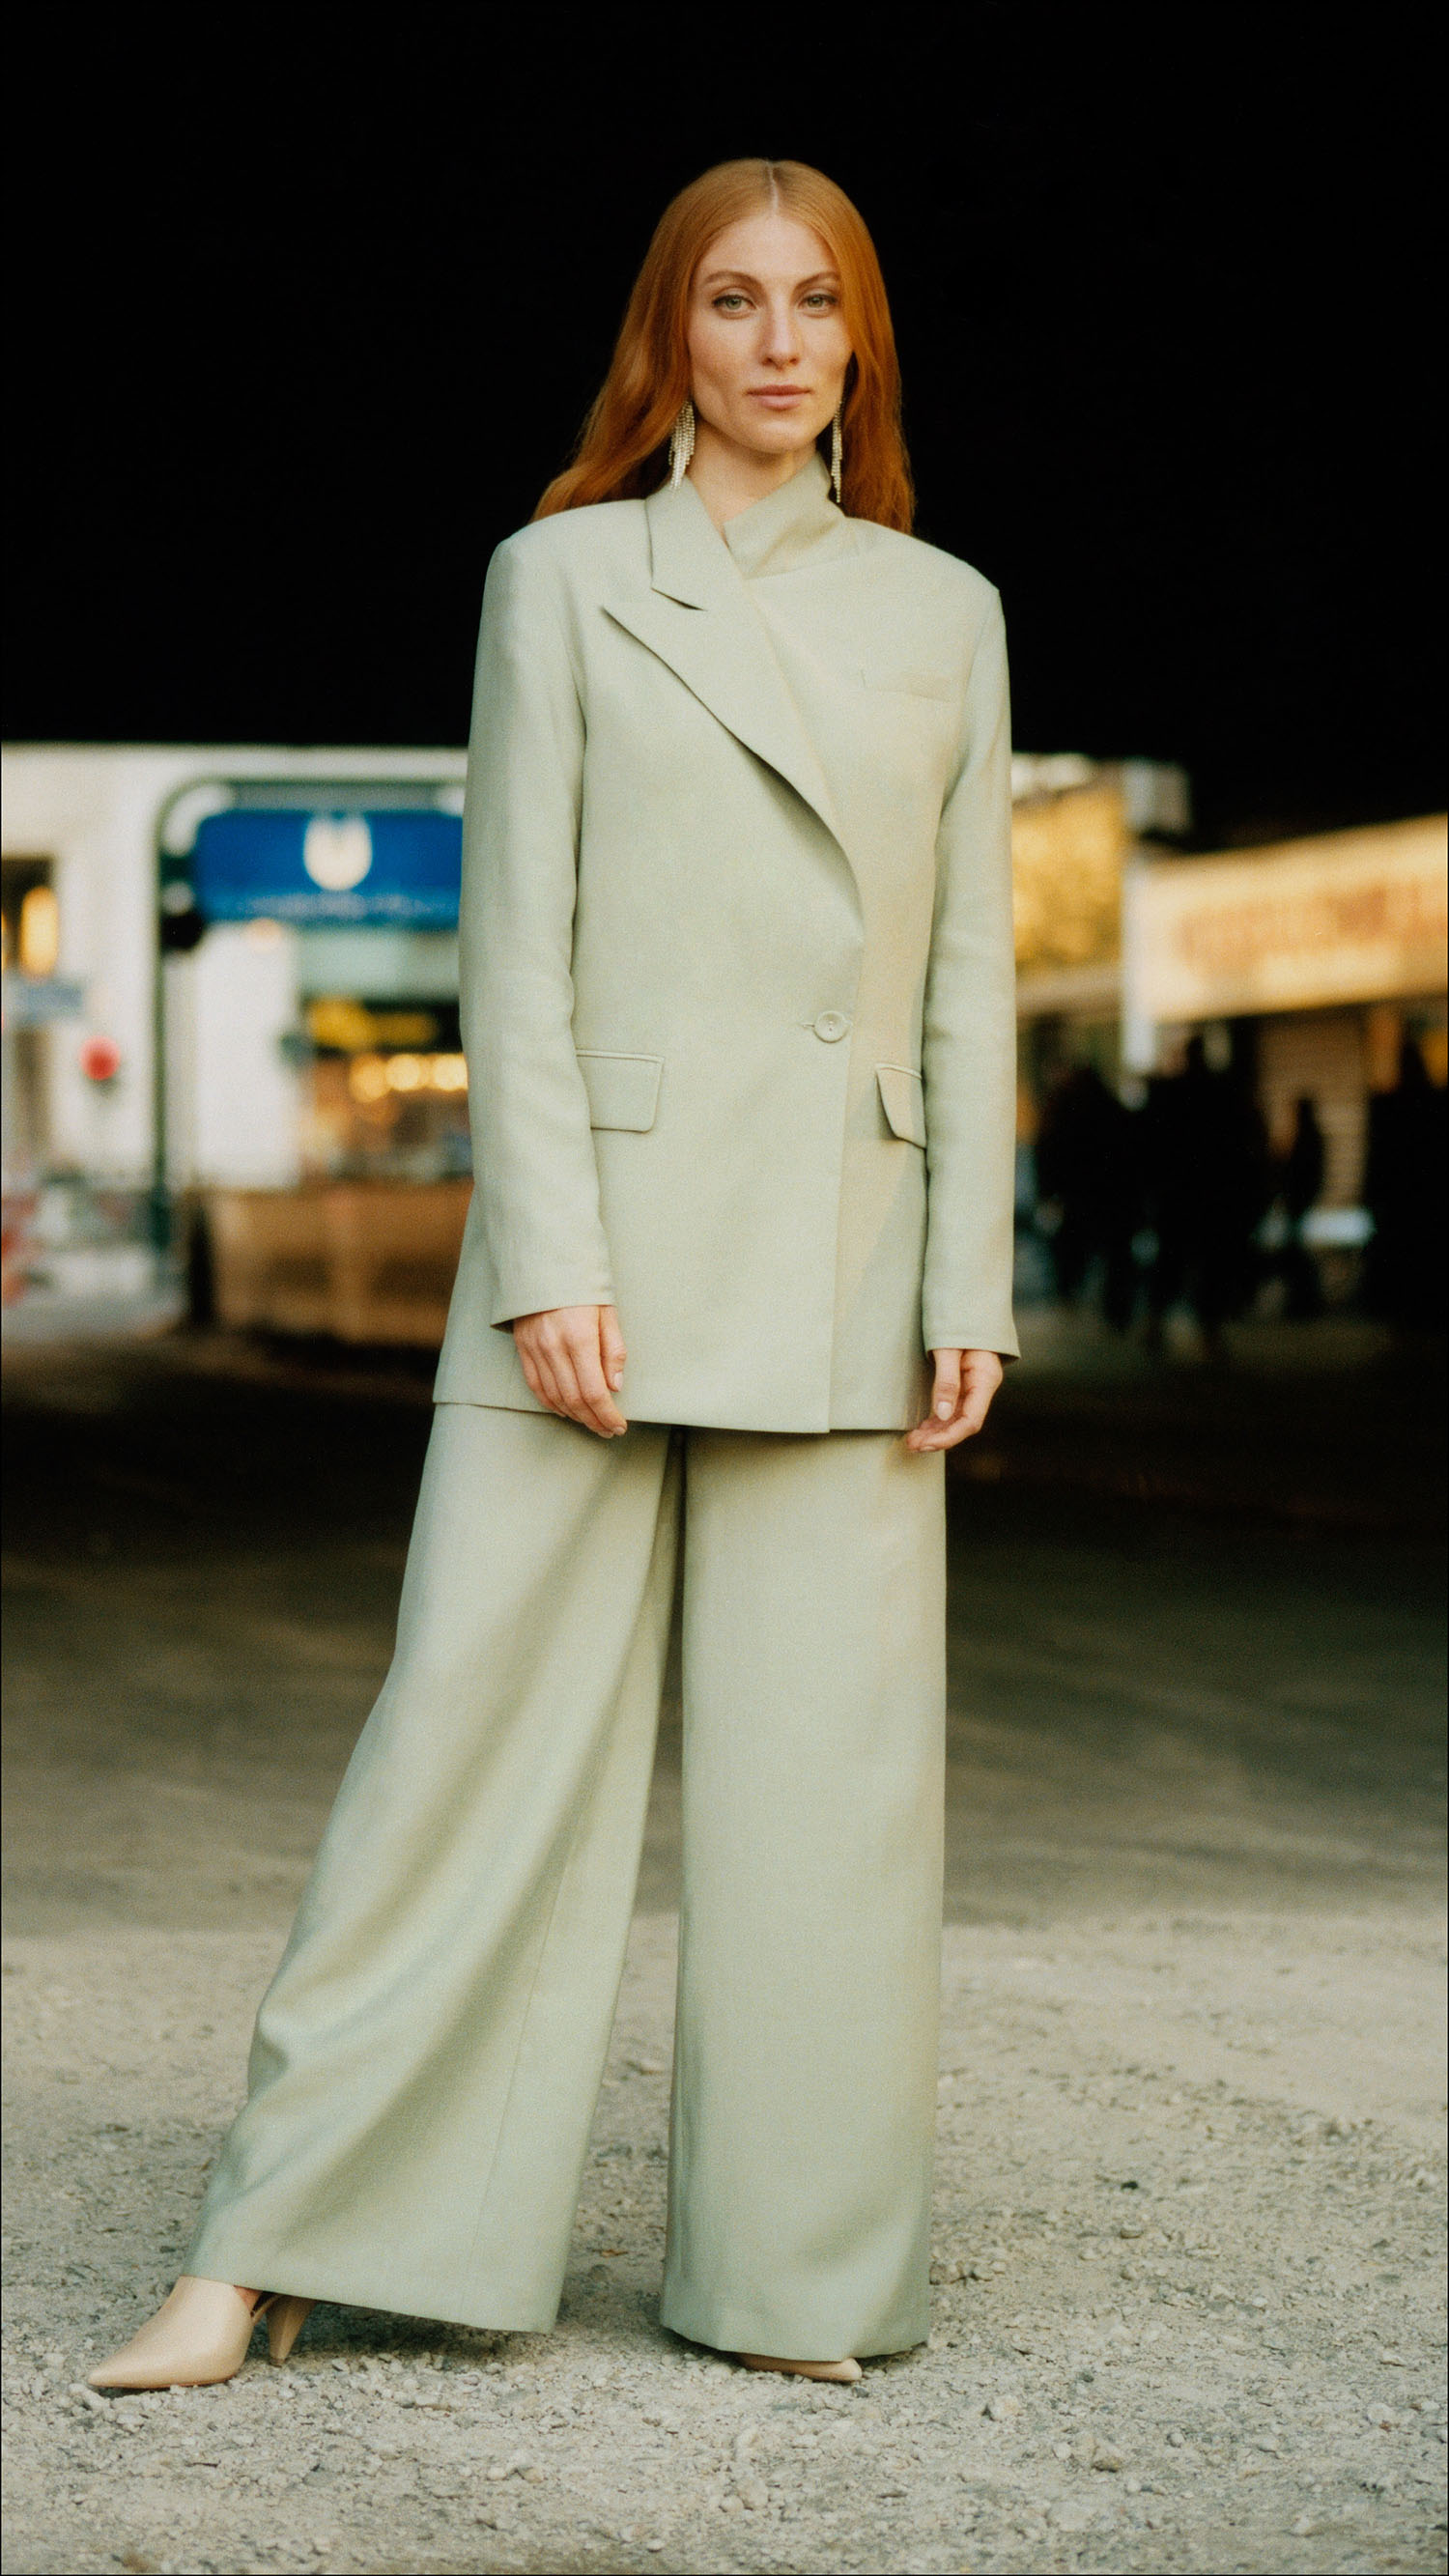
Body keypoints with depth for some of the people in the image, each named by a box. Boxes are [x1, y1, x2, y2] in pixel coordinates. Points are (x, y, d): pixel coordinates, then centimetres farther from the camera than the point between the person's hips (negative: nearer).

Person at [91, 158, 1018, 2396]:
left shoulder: (944, 614, 12)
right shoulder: (564, 580, 4)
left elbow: (970, 971, 10)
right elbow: (516, 949, -1)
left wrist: (971, 1286, 3)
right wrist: (549, 1260, -11)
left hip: (841, 1264, 3)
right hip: (610, 1229, -2)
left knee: (829, 1773, 3)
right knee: (477, 1728, -2)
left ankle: (796, 2272, 15)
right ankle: (264, 2255, 6)